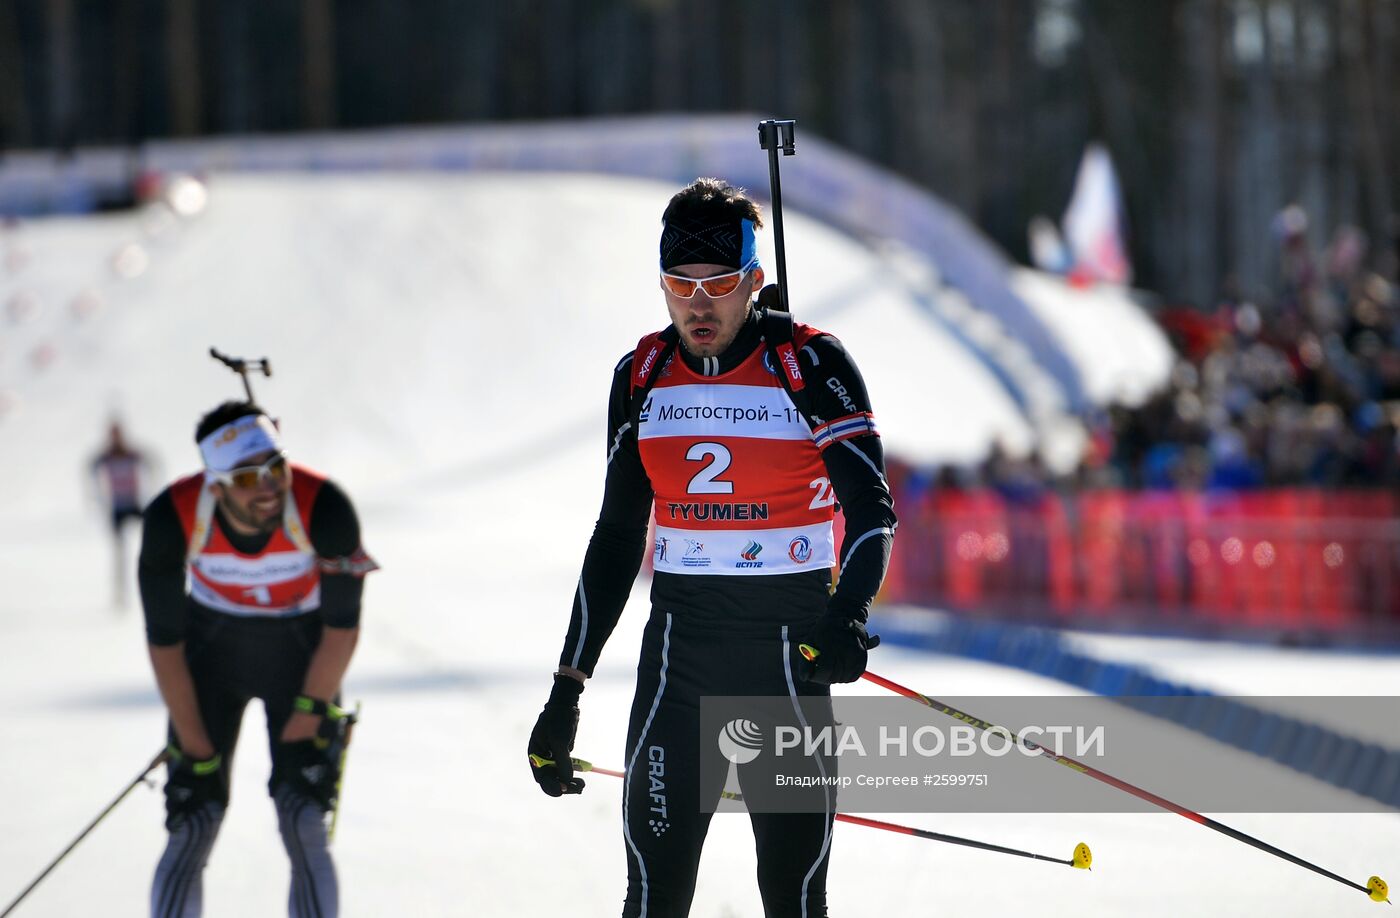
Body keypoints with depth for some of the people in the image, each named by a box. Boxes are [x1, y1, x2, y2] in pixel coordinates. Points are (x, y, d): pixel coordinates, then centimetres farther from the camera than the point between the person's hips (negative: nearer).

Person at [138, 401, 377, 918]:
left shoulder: (324, 508, -30)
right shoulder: (173, 519, -28)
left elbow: (342, 628, -16)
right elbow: (164, 644, -16)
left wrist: (307, 717, -14)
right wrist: (196, 753, -13)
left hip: (302, 651, -1)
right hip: (211, 647, 1)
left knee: (304, 827, -13)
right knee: (191, 830, -6)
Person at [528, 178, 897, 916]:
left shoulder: (810, 366, -7)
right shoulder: (642, 378, 6)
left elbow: (870, 508, -10)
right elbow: (617, 536, 13)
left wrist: (847, 619, -30)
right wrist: (567, 689, 10)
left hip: (788, 655, -3)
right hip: (677, 651, 3)